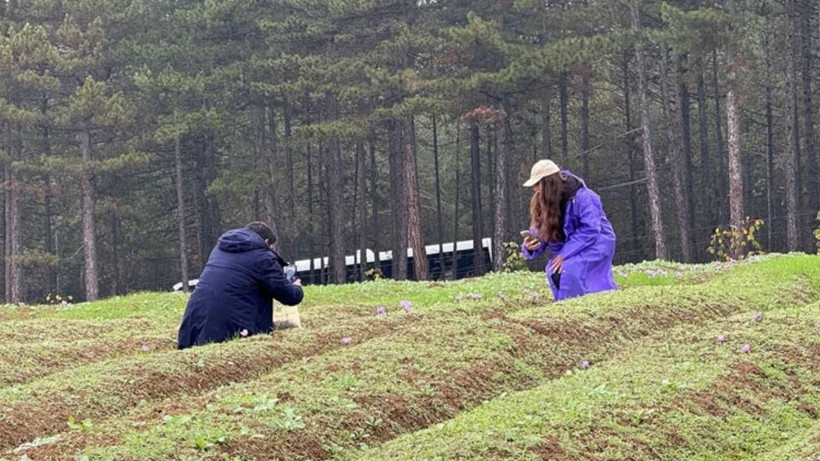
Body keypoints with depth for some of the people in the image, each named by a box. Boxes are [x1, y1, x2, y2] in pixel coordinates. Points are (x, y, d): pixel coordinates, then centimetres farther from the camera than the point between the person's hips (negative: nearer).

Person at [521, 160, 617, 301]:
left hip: (595, 243, -7)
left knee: (566, 272, -30)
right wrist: (530, 247, -25)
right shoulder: (543, 203, -1)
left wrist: (565, 254, -29)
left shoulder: (581, 197, -23)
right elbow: (540, 234, -1)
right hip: (570, 249, 7)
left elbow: (590, 231, -26)